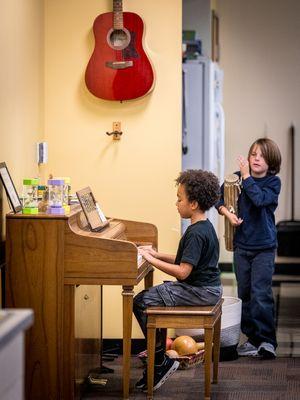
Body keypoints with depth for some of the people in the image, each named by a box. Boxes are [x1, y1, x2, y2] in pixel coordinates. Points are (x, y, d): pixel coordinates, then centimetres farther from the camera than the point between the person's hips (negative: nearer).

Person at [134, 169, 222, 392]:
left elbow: (182, 272, -25)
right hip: (207, 288, 11)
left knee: (141, 302, -11)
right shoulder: (205, 227, 11)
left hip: (199, 292, -11)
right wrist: (158, 255, 11)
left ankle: (162, 361, -5)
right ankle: (159, 356, 17)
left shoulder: (196, 233, -21)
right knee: (153, 297, 16)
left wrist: (152, 260, -19)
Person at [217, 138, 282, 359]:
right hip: (242, 245, 4)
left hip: (264, 247, -4)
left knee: (260, 293, -13)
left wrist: (246, 176, -18)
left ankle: (267, 341, -9)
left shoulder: (273, 182, -6)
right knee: (244, 293, 9)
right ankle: (253, 339, 19)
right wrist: (227, 213, -7)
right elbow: (219, 199, 11)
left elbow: (260, 199, -24)